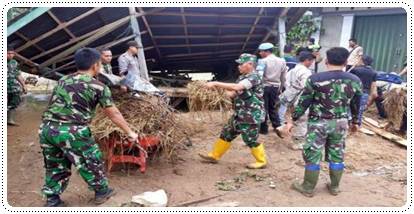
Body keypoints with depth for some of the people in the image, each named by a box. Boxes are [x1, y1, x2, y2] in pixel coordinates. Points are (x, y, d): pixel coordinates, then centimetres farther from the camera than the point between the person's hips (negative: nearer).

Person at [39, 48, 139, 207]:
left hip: (46, 128, 6)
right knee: (91, 162, 16)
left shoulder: (63, 80, 18)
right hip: (71, 131, -6)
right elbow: (114, 114, 8)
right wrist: (130, 133, 19)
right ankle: (102, 192, 33)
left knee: (55, 166, 23)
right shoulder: (98, 86, 2)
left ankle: (52, 201, 34)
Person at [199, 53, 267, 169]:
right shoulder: (243, 77, 12)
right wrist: (217, 89, -1)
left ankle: (262, 161, 21)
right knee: (226, 134, 14)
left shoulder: (254, 77, -19)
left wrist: (215, 83, -31)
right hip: (239, 115, 10)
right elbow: (233, 94, 12)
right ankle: (214, 156, 26)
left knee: (251, 140, 1)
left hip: (251, 116, -9)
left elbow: (236, 87, -33)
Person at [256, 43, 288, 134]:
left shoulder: (263, 61, -11)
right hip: (275, 87, 6)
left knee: (263, 108, 4)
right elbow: (283, 77, 12)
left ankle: (263, 128, 11)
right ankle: (277, 126, 17)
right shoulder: (281, 61, 8)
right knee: (273, 107, 19)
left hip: (265, 87, -5)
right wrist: (280, 88, 21)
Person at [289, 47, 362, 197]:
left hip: (318, 123, -4)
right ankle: (334, 187, 32)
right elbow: (356, 105, 10)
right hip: (341, 123, 4)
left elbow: (304, 102, -9)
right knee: (337, 155, 17)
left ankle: (308, 188, 19)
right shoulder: (355, 81, -1)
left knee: (312, 155, 7)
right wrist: (355, 122, 24)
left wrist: (293, 118, 2)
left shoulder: (315, 79, -14)